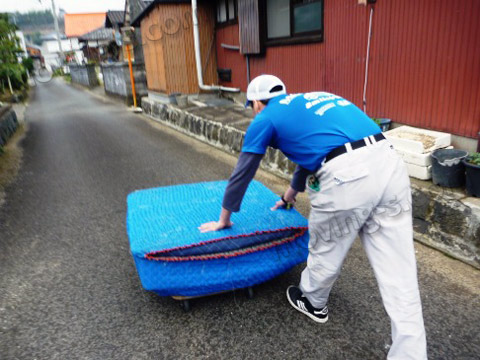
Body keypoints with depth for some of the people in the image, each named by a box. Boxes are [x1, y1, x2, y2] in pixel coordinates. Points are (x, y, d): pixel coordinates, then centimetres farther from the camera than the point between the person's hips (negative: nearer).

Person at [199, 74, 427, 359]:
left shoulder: (266, 118, 14)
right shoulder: (309, 101, 34)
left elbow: (241, 174, 20)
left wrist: (223, 221, 35)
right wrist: (289, 196, 61)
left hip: (346, 176, -7)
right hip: (390, 162, 7)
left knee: (326, 252, 20)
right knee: (399, 273, 11)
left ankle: (313, 304, 47)